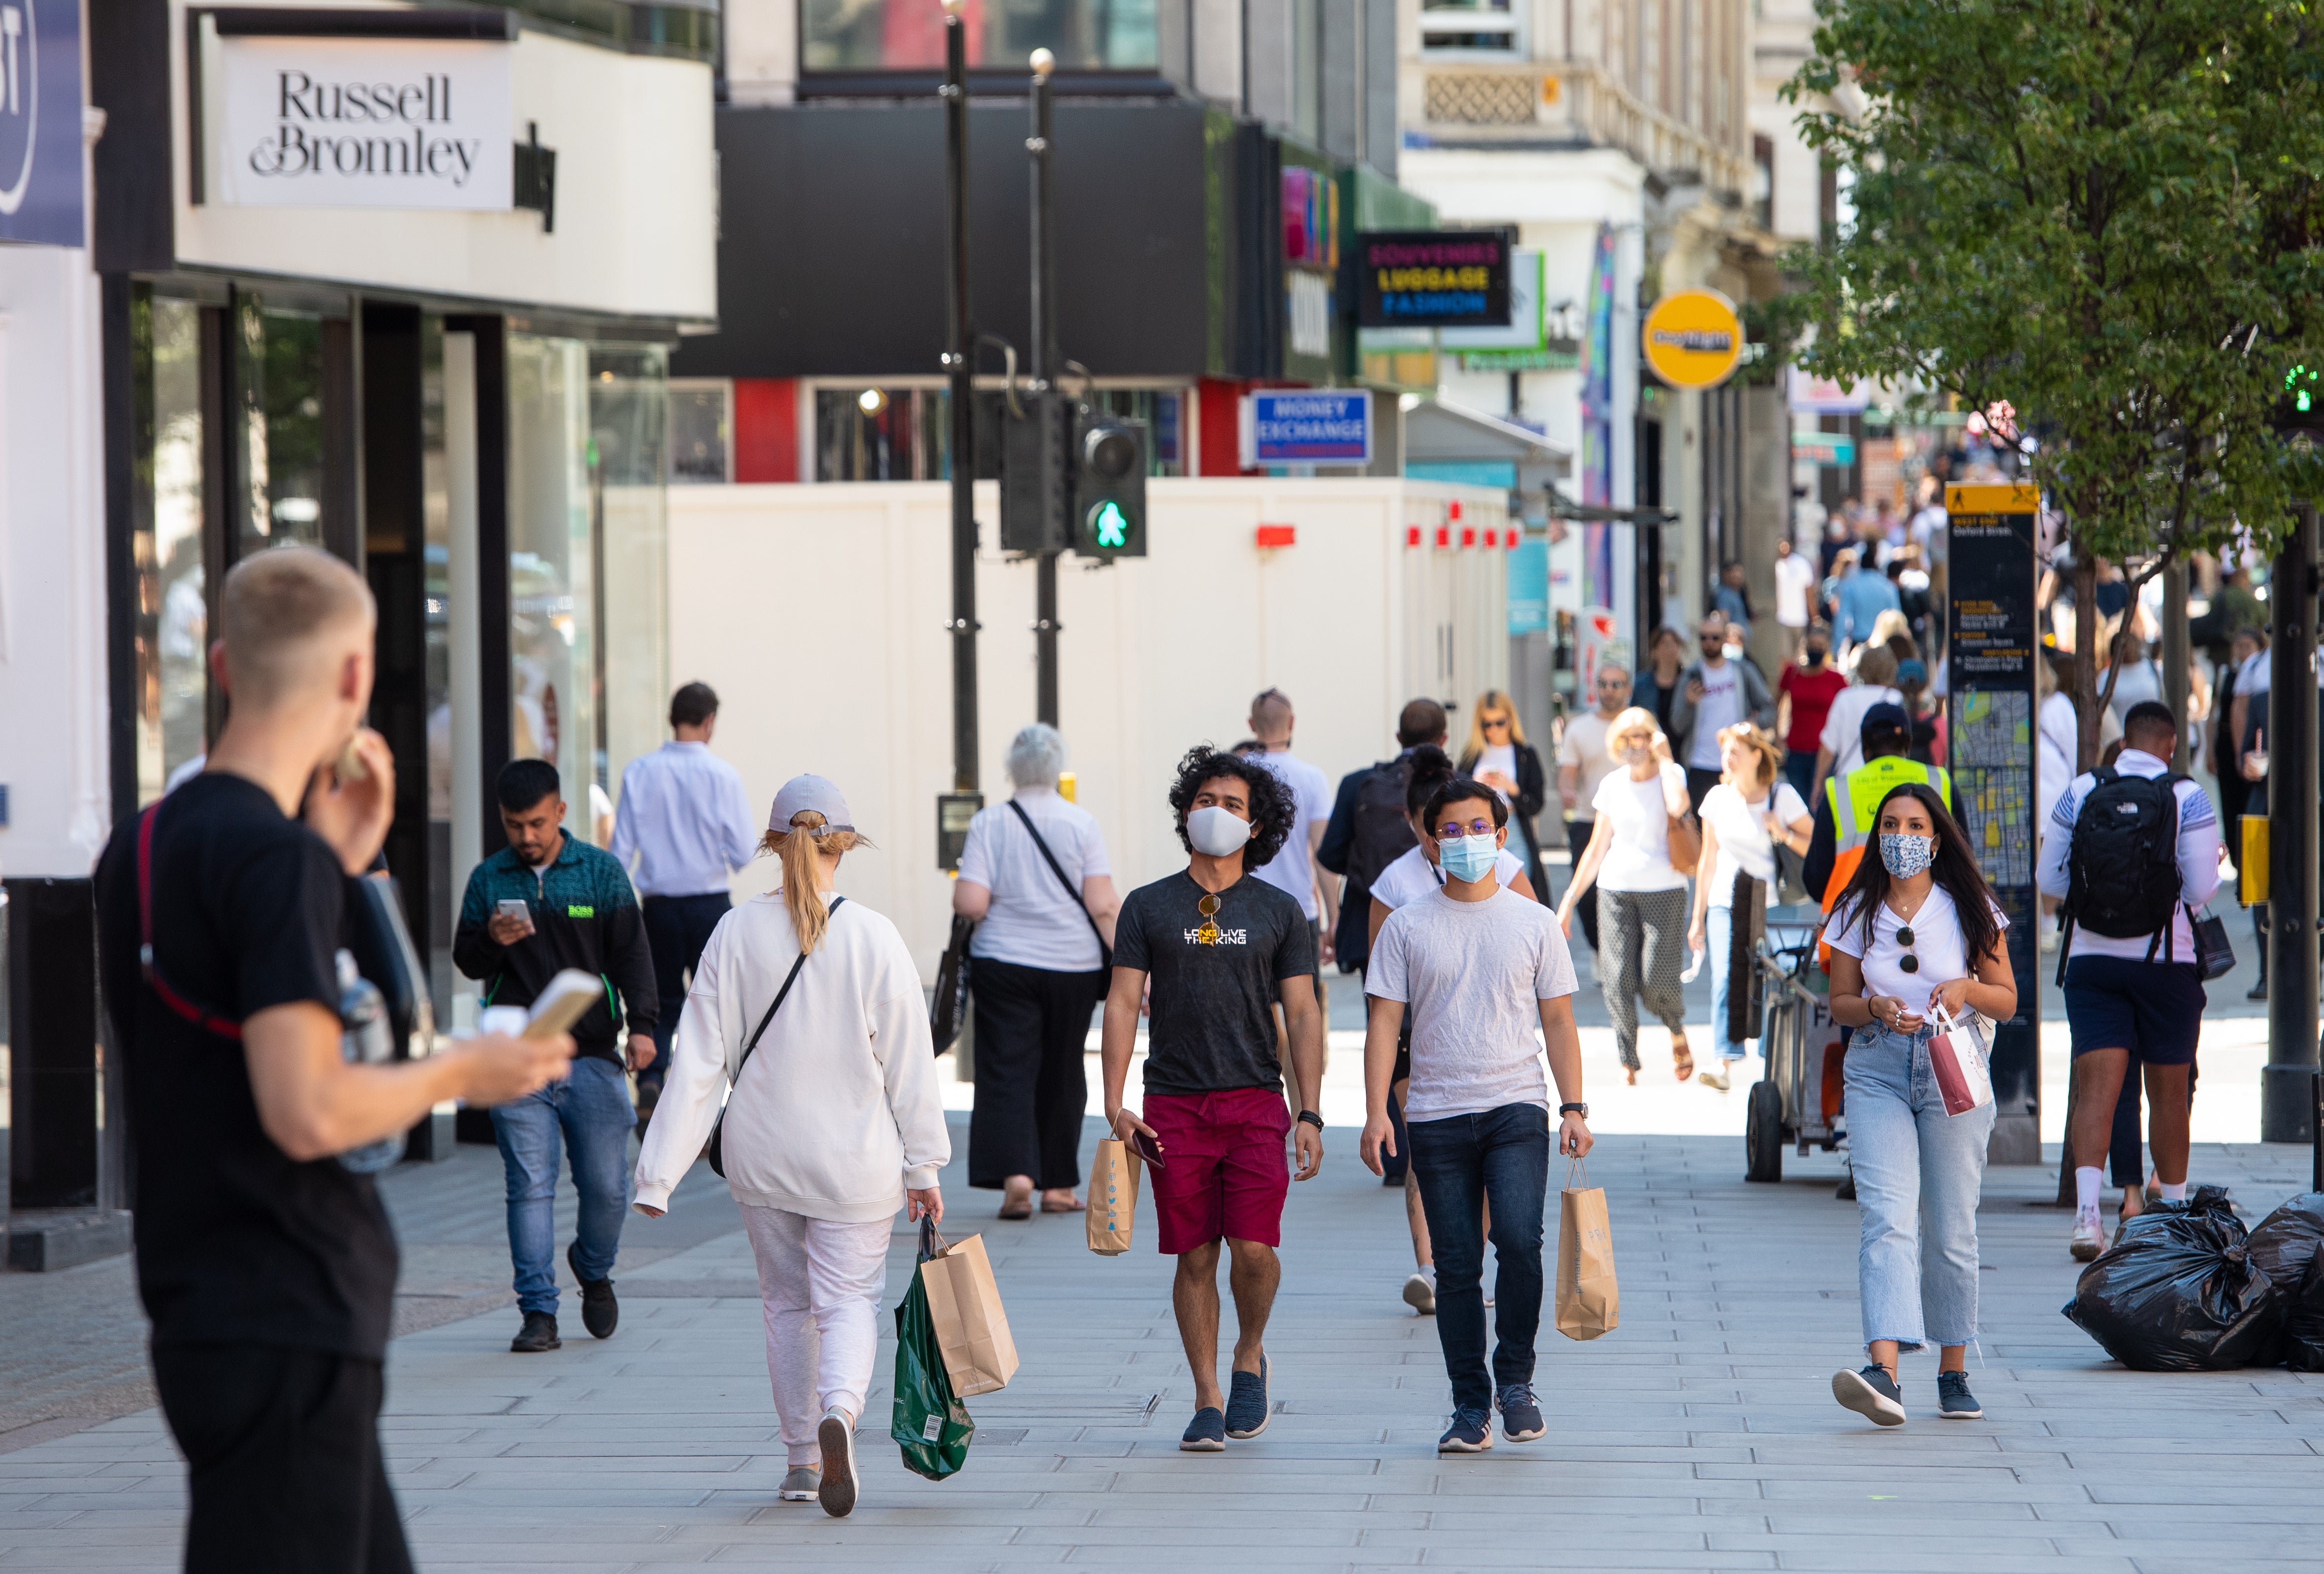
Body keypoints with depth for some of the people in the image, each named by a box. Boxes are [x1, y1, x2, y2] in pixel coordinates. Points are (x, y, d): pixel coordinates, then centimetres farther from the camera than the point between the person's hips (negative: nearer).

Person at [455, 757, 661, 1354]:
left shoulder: (601, 872, 5)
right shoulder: (488, 880, 8)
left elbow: (631, 952, 3)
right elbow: (465, 962, 11)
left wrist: (641, 1025, -10)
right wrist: (492, 941, -12)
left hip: (593, 1057, 0)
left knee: (606, 1186, 1)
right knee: (530, 1188, -5)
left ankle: (593, 1270, 30)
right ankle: (538, 1312, -3)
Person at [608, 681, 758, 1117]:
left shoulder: (640, 773, -3)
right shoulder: (722, 776, -9)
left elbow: (621, 850, -2)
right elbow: (742, 853, -7)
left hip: (658, 905, 2)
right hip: (710, 902, -2)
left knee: (661, 1001, 15)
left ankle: (650, 1077, -10)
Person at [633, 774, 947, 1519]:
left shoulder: (736, 934, -6)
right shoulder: (874, 938, -9)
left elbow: (698, 1060, -6)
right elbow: (910, 1064, -6)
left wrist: (660, 1169, -3)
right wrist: (923, 1165, 3)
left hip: (760, 1151, 2)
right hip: (855, 1153, -2)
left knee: (787, 1302, 17)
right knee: (849, 1298, 4)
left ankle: (801, 1460, 22)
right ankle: (838, 1410, -26)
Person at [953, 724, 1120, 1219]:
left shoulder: (989, 824, -5)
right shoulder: (1081, 824, -5)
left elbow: (970, 904, -12)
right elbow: (1103, 906, -9)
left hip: (1004, 964, -1)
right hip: (1072, 965, 1)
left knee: (1007, 1072, 1)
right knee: (1061, 1074, 13)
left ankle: (1015, 1174, -16)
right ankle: (1058, 1186, 18)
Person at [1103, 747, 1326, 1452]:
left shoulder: (1279, 912, 8)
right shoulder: (1148, 908, 7)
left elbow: (1302, 1015, 7)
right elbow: (1123, 1004, 5)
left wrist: (1310, 1114, -1)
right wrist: (1114, 1105, -6)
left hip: (1256, 1102, 0)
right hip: (1174, 1104, 0)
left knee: (1254, 1249, -11)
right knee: (1195, 1257, 1)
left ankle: (1250, 1355, 17)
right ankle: (1208, 1401, 10)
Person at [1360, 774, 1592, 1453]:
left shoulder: (1534, 924, 8)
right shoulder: (1407, 927, 6)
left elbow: (1558, 1021, 10)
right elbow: (1384, 1022, 3)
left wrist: (1574, 1107, 1)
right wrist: (1376, 1112, -7)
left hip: (1517, 1109, -1)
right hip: (1437, 1117, 1)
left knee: (1519, 1240, -19)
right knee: (1457, 1265, 1)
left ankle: (1515, 1379, -2)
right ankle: (1470, 1407, 9)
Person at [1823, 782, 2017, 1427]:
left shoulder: (1968, 909, 3)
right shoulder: (1858, 912, 5)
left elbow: (2008, 1001, 7)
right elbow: (1840, 1002, 10)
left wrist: (1967, 988, -14)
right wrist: (1875, 1008, -12)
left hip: (1952, 1069, 0)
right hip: (1878, 1072, 0)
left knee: (1951, 1229, 4)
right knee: (1887, 1217, -16)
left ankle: (1954, 1373, 19)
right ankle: (1884, 1372, -30)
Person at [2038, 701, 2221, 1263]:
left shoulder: (2080, 793, 0)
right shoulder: (2188, 799, -7)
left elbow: (2048, 880, 3)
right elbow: (2201, 889, -10)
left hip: (2092, 960, 1)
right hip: (2167, 959, -1)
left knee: (2096, 1086, -6)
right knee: (2168, 1090, 12)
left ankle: (2087, 1212, -24)